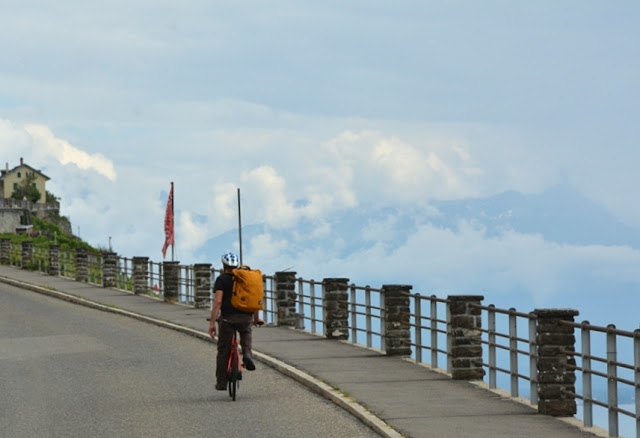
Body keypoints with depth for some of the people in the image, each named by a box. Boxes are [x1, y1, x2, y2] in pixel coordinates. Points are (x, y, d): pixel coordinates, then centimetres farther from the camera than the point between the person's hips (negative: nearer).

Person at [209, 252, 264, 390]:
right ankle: (247, 354, 7)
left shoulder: (221, 280, -1)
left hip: (228, 318, -3)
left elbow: (217, 302, -11)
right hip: (246, 317, 3)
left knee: (223, 350, 9)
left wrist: (212, 323, -11)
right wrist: (256, 318, 29)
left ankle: (221, 382, 12)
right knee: (246, 333, 36)